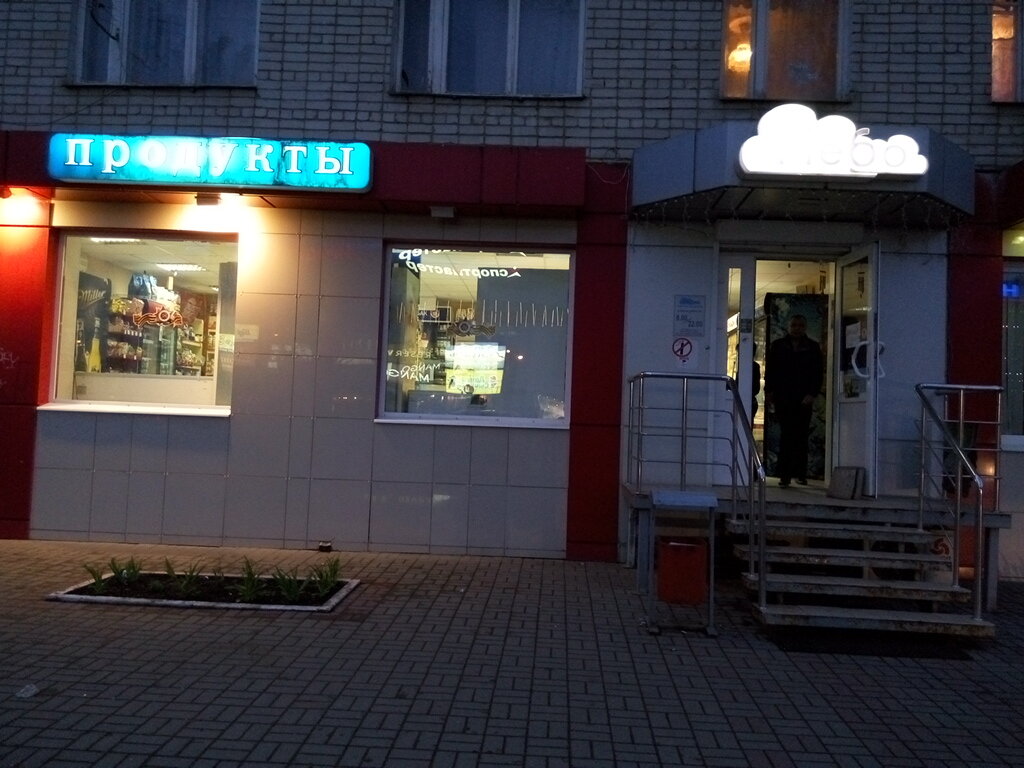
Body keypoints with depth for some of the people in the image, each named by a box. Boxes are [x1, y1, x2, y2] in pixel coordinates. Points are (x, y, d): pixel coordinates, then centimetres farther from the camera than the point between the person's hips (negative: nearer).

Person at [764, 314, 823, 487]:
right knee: (786, 434, -6)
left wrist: (812, 394, -5)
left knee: (801, 436, 1)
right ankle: (785, 474, -6)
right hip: (783, 398, 0)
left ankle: (800, 473, 8)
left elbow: (817, 374, 6)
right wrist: (769, 392, 1)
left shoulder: (813, 348, 10)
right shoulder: (777, 345, 11)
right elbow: (770, 370, 10)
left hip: (803, 400, 0)